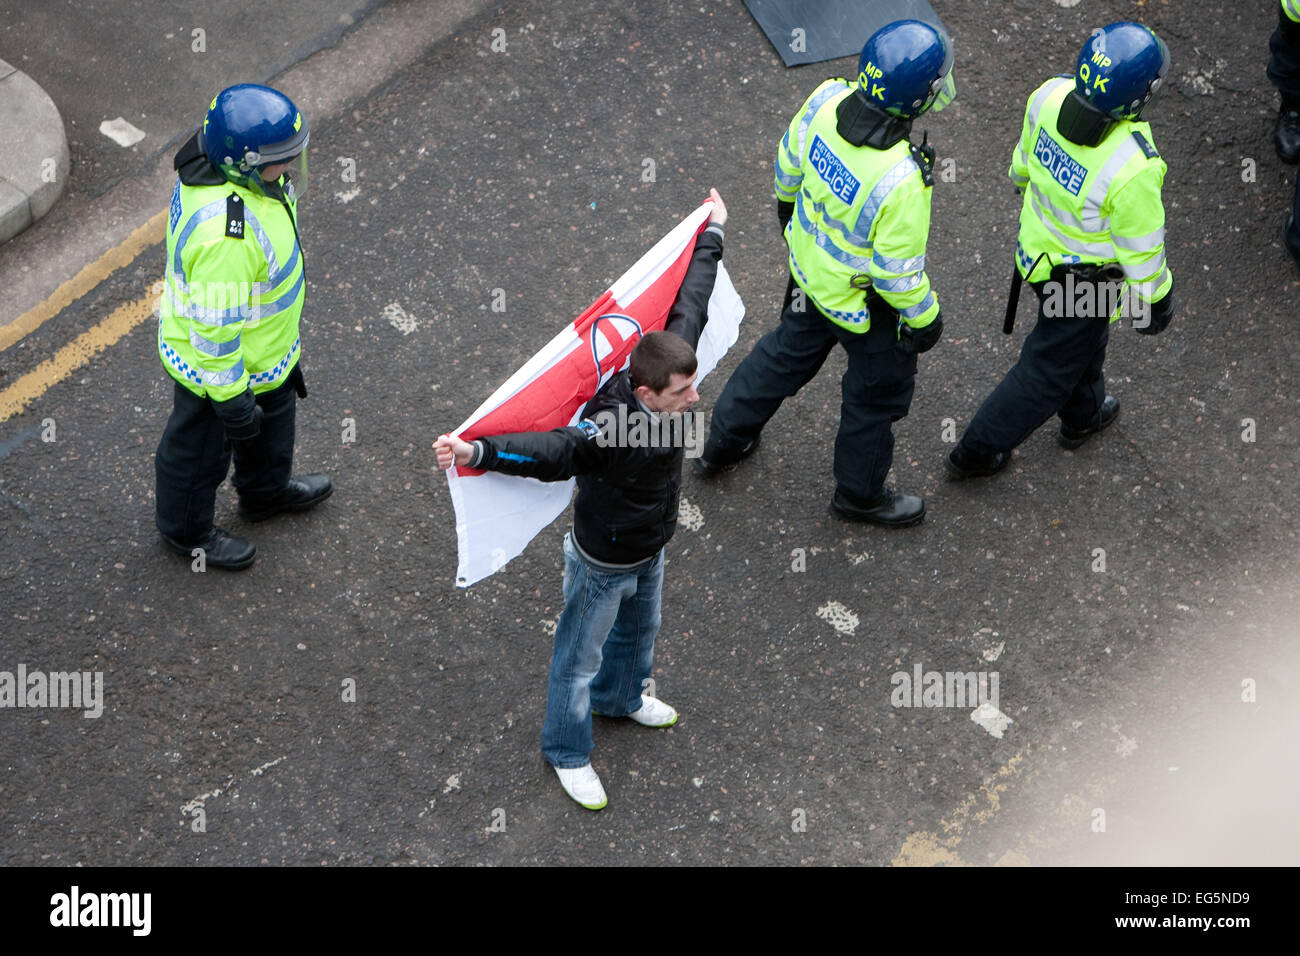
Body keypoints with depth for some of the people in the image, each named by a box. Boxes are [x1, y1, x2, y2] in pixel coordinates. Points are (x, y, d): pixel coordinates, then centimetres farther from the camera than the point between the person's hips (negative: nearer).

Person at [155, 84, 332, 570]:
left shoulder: (226, 164, -16)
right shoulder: (225, 237, -44)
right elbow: (214, 329, -32)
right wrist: (230, 398, -20)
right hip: (214, 363, -9)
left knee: (273, 410, 33)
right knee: (200, 448, 20)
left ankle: (266, 491, 62)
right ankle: (186, 530, 48)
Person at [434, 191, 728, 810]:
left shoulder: (671, 357, -20)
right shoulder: (611, 429, -42)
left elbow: (689, 305, -6)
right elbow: (549, 451, -55)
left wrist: (711, 236, 6)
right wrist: (477, 452, -73)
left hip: (650, 549, 8)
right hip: (604, 563, -7)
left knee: (639, 630, 33)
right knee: (581, 656, 16)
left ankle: (621, 697, 63)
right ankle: (567, 751, 40)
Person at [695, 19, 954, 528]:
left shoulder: (827, 100, -22)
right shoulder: (899, 180, -41)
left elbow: (790, 161, 0)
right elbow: (898, 270, -27)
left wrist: (787, 201, 21)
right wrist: (925, 317, -8)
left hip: (811, 263, 7)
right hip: (867, 303, -7)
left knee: (790, 349, 32)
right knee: (878, 390, 22)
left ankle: (723, 442, 52)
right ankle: (860, 493, 46)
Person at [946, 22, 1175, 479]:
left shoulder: (1052, 94, -25)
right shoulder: (1132, 167, -41)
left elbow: (1026, 155, -1)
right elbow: (1141, 248, -24)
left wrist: (1025, 180, 22)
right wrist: (1154, 300, -5)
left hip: (1038, 240, 6)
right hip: (1086, 279, -6)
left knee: (1085, 334, 34)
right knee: (1050, 367, 19)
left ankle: (1083, 415, 61)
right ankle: (975, 451, 35)